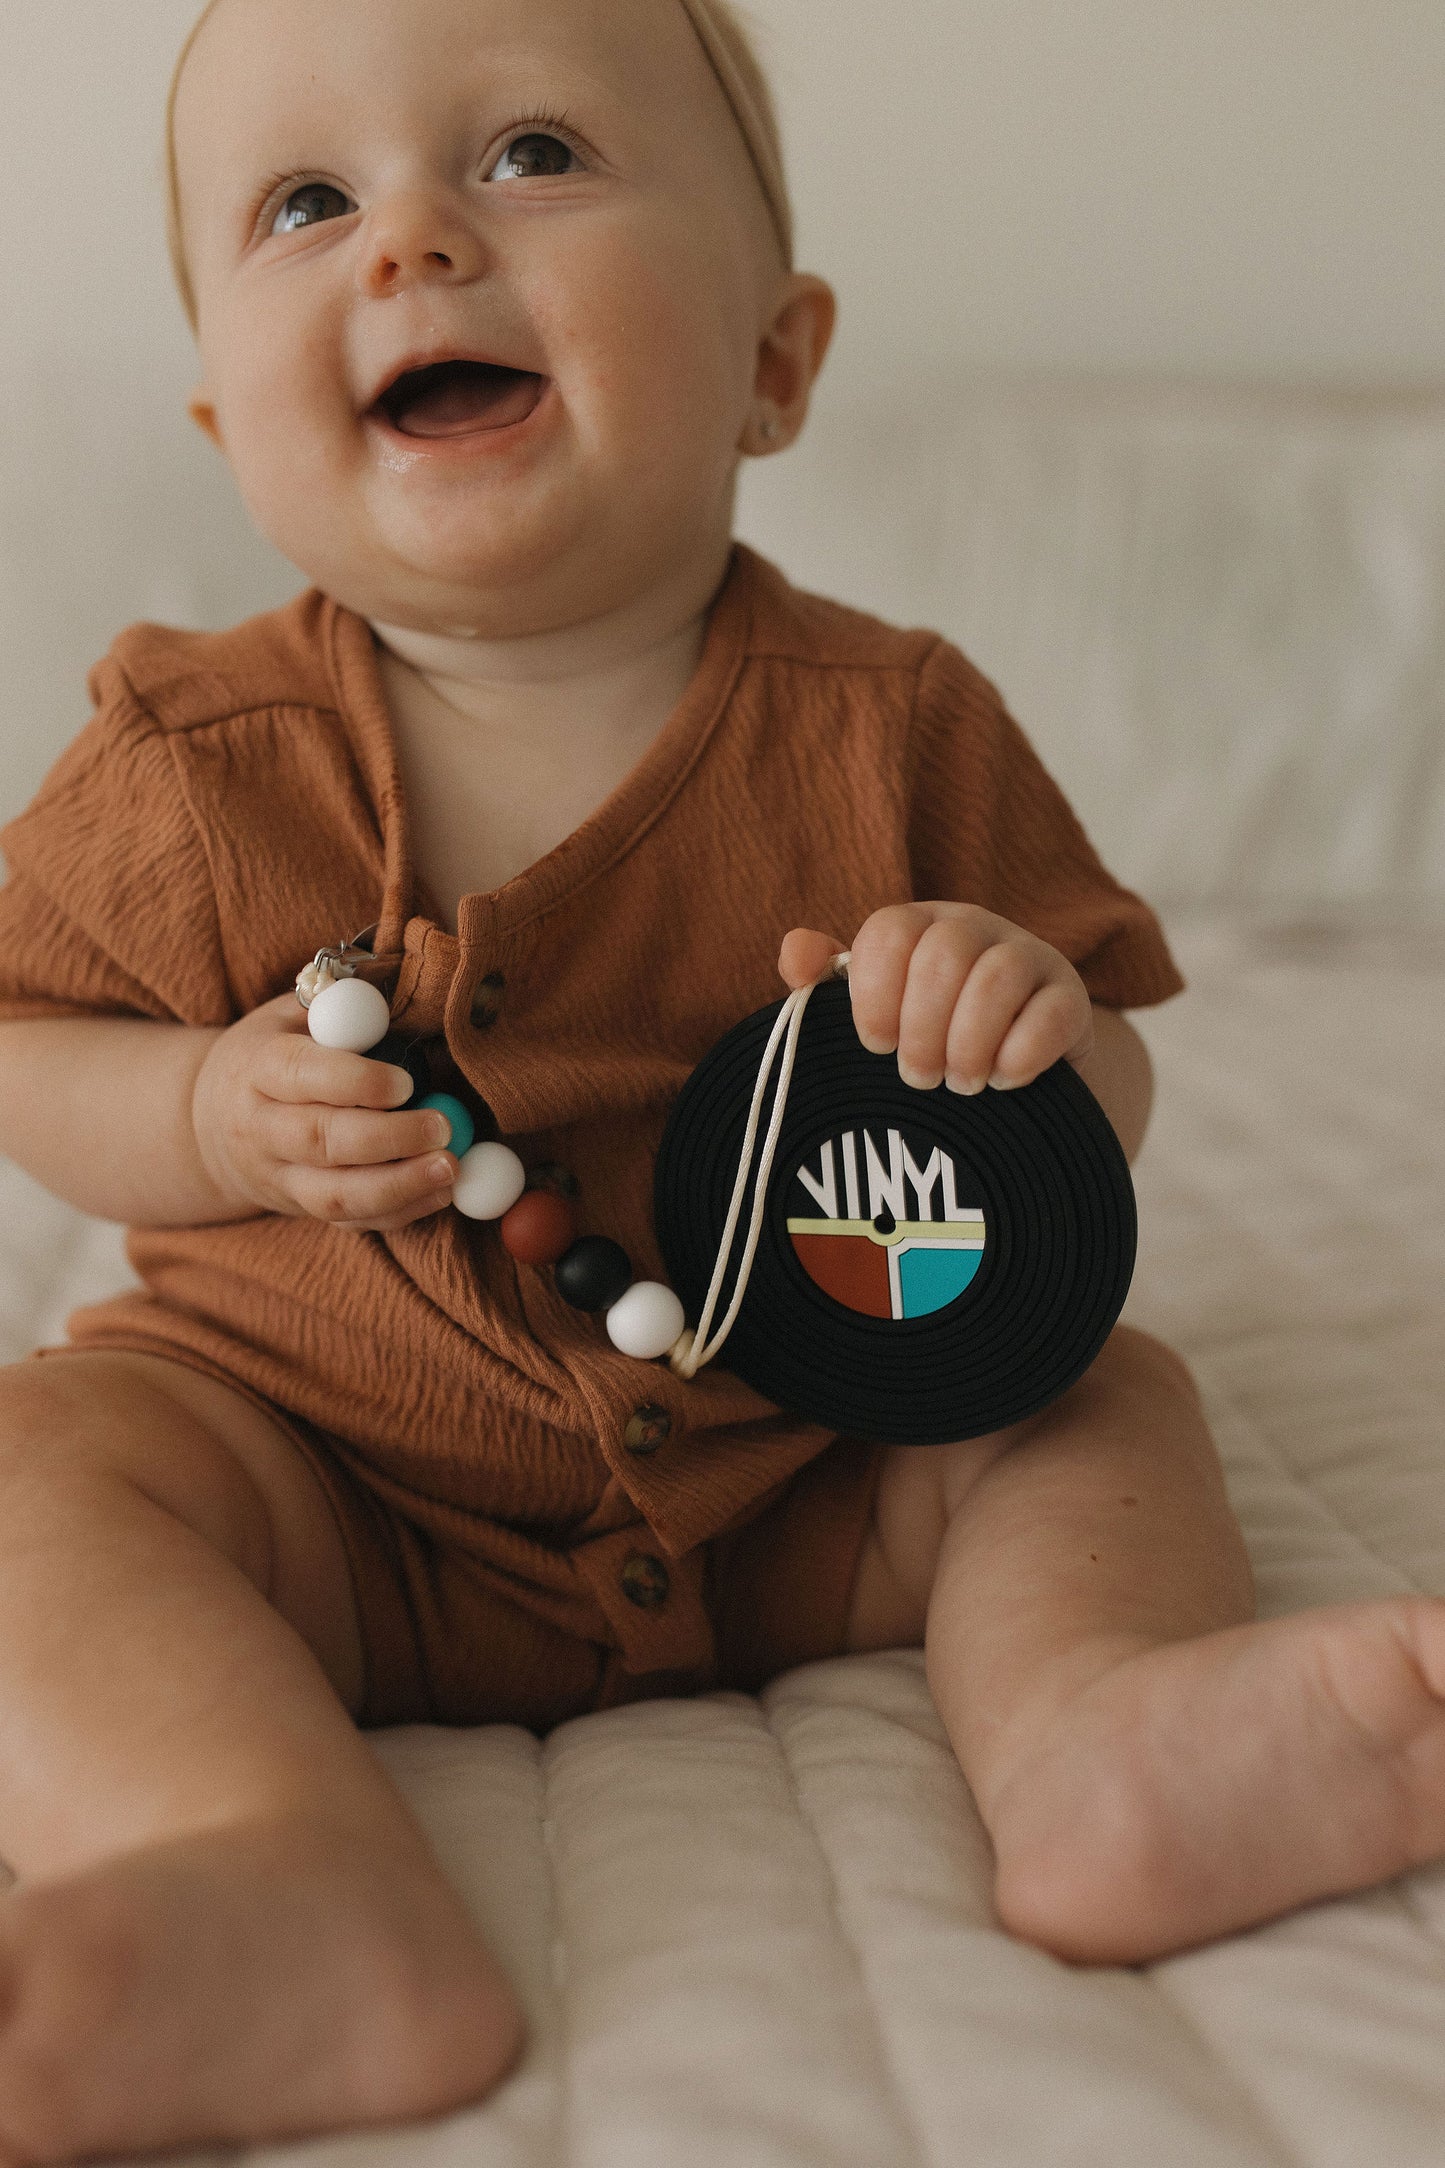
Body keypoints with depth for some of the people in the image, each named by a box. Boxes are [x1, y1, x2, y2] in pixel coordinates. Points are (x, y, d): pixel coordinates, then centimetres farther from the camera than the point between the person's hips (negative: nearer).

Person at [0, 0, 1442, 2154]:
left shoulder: (891, 729, -9)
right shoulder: (199, 764, -9)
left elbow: (1105, 1104, -2)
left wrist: (1034, 1036, -27)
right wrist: (222, 1122, -18)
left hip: (791, 1490, 2)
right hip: (332, 1479, -1)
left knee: (1104, 1395, -8)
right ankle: (305, 1899, -42)